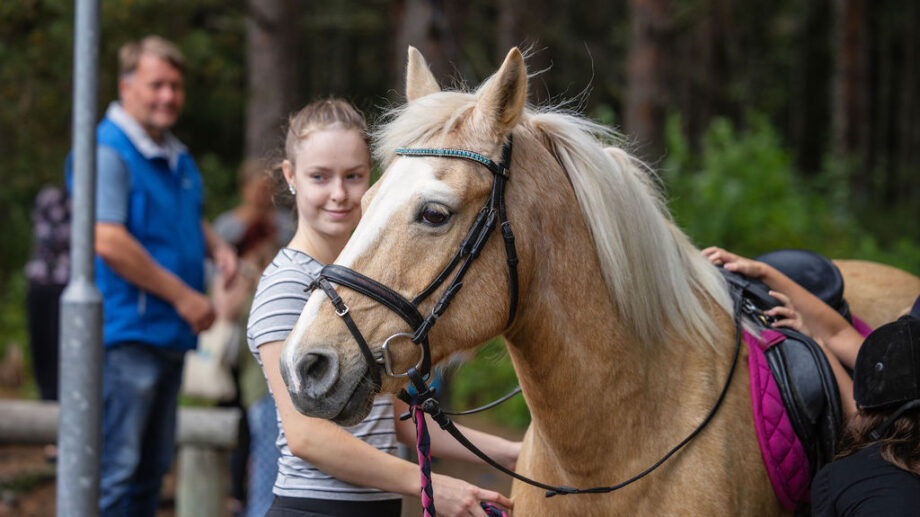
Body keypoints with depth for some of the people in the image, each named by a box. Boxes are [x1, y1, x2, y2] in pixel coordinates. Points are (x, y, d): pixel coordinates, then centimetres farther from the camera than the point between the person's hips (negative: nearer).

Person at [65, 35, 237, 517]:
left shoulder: (178, 158, 16)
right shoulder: (108, 152, -13)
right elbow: (108, 242, -22)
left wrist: (218, 248, 9)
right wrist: (182, 296, -18)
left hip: (171, 333, 9)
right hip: (126, 332, -9)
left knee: (153, 465, 14)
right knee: (116, 466, -10)